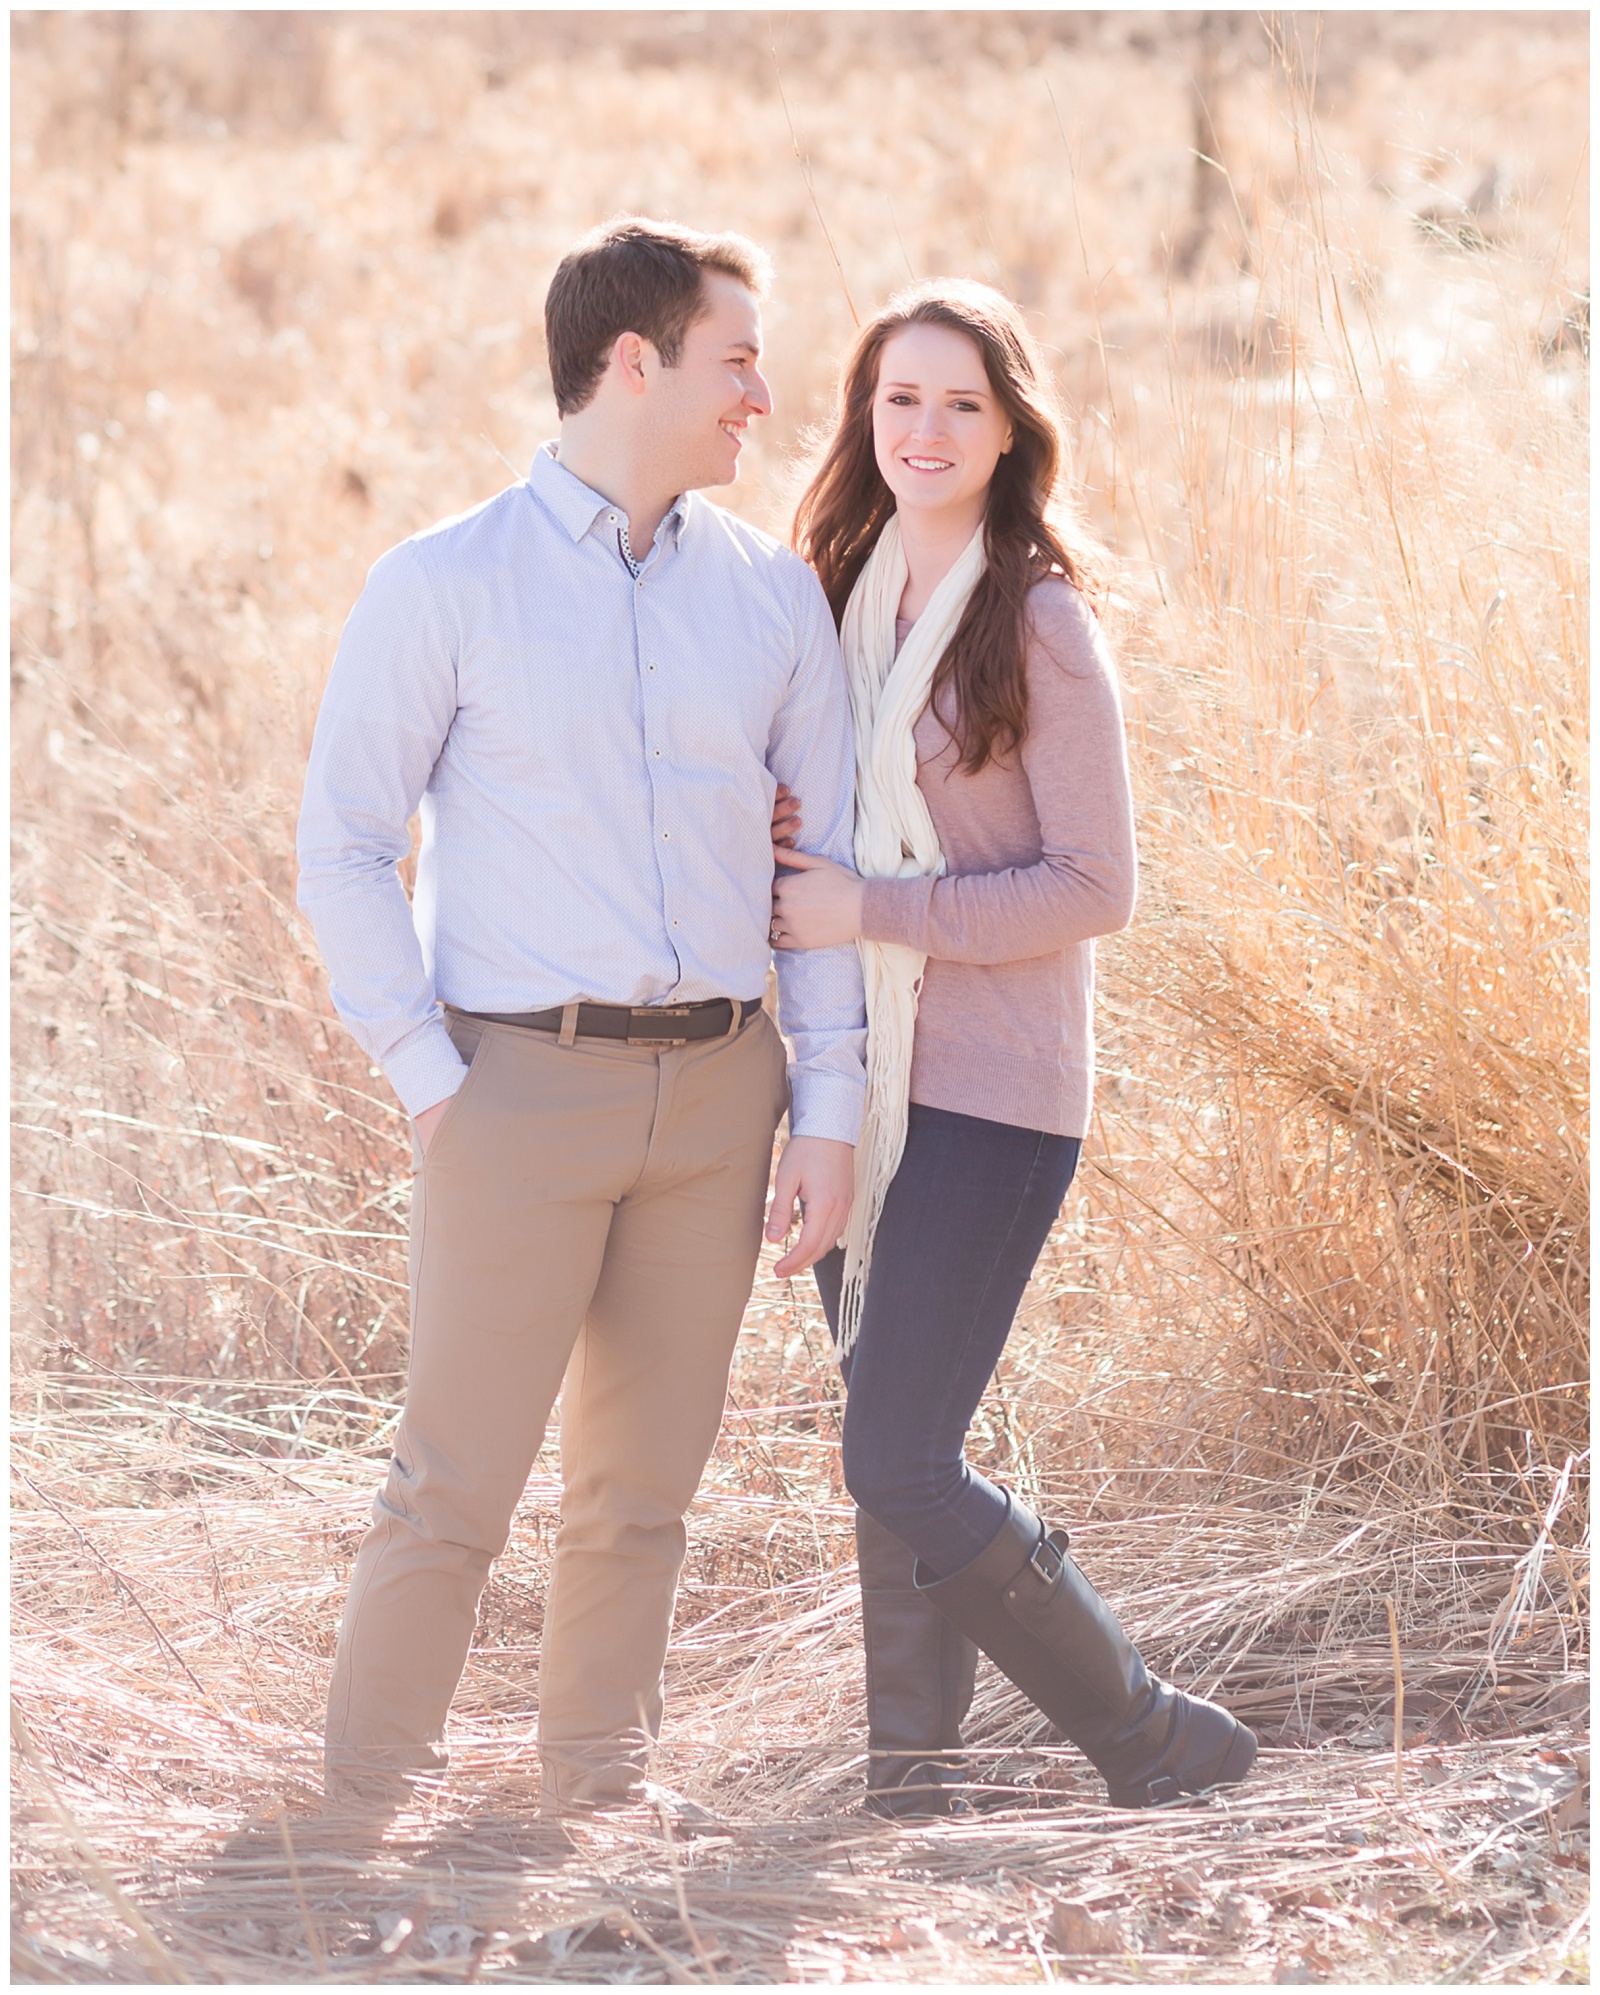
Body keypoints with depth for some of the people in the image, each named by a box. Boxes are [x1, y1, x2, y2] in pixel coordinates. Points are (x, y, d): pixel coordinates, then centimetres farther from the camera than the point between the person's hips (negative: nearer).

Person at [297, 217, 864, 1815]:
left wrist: (829, 1113, 3)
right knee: (457, 1484, -4)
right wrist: (427, 1083, -8)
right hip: (524, 1084, -4)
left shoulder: (773, 595, 8)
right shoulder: (444, 587, -3)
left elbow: (829, 863, 9)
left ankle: (596, 1796, 23)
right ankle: (365, 1802, 9)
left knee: (641, 1485, 10)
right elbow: (344, 847, -2)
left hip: (717, 1090, 4)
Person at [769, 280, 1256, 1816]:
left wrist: (870, 911, -15)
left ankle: (1154, 1743, 4)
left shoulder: (1038, 623, -10)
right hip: (857, 1077, 7)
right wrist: (779, 847, 0)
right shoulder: (845, 594, 10)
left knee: (898, 1460, -10)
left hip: (989, 1093, -7)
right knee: (890, 1444, 9)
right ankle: (910, 1777, 18)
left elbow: (1093, 887, -12)